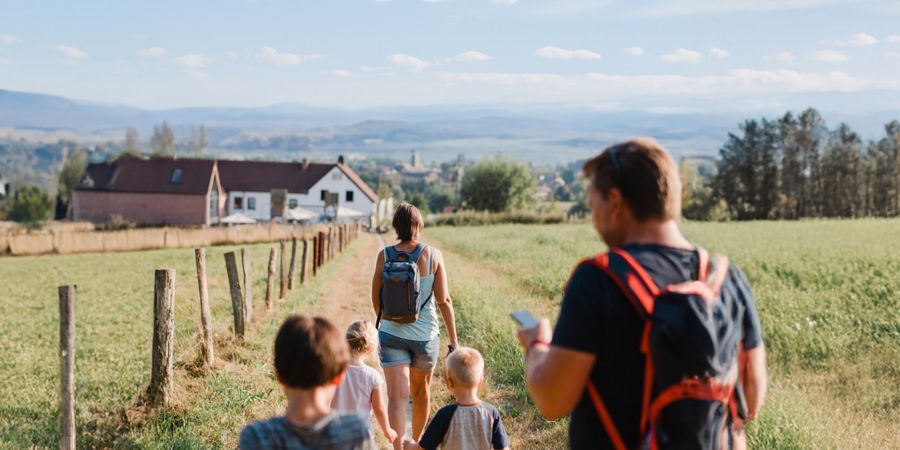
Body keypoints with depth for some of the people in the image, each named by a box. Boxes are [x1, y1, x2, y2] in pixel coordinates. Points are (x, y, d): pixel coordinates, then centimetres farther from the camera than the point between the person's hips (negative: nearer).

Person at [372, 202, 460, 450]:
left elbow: (376, 299, 2)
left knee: (397, 396, -6)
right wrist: (454, 340, -1)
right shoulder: (433, 255, -9)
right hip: (425, 335, 1)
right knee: (421, 391, 22)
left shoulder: (384, 256, -6)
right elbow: (443, 301, -9)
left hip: (392, 334, -1)